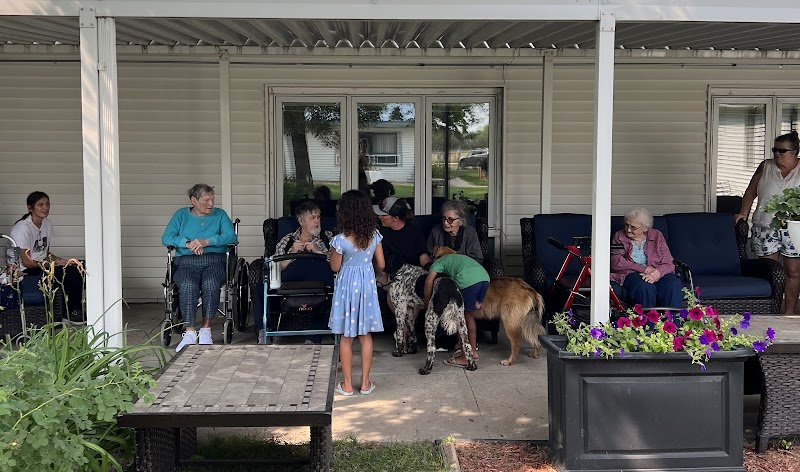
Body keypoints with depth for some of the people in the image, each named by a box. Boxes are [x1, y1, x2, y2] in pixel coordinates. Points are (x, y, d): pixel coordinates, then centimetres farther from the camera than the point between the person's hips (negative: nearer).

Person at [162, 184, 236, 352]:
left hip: (214, 262, 0)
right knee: (188, 285, -34)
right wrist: (188, 243, -14)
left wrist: (206, 241, -15)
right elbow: (166, 238, 4)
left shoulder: (220, 215, 15)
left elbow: (231, 236, -2)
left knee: (211, 284, -35)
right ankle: (190, 333, -34)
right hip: (186, 263, 0)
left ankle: (206, 331, -28)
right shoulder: (181, 215, 17)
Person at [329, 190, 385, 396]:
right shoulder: (374, 235, -8)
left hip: (347, 285, -3)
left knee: (346, 337, 8)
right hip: (367, 284, 3)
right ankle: (365, 383, 18)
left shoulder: (340, 240, -20)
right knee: (366, 336, 13)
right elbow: (380, 264, 1)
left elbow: (335, 267, -7)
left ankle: (347, 385, 14)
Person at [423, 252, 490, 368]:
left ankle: (465, 358, 11)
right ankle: (473, 351, 31)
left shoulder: (438, 263, 21)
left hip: (468, 280, -7)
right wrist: (477, 301, 24)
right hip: (485, 277, 7)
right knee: (469, 314, 23)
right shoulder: (454, 258, 41)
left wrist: (427, 303, 9)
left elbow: (429, 281, 0)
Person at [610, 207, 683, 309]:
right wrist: (644, 269, -13)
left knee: (674, 284, -31)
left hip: (658, 274, 2)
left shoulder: (657, 236, 14)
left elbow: (668, 264, 3)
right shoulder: (619, 237, 11)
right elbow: (616, 263, -5)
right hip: (631, 274, -2)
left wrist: (655, 274, -20)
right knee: (645, 286, -37)